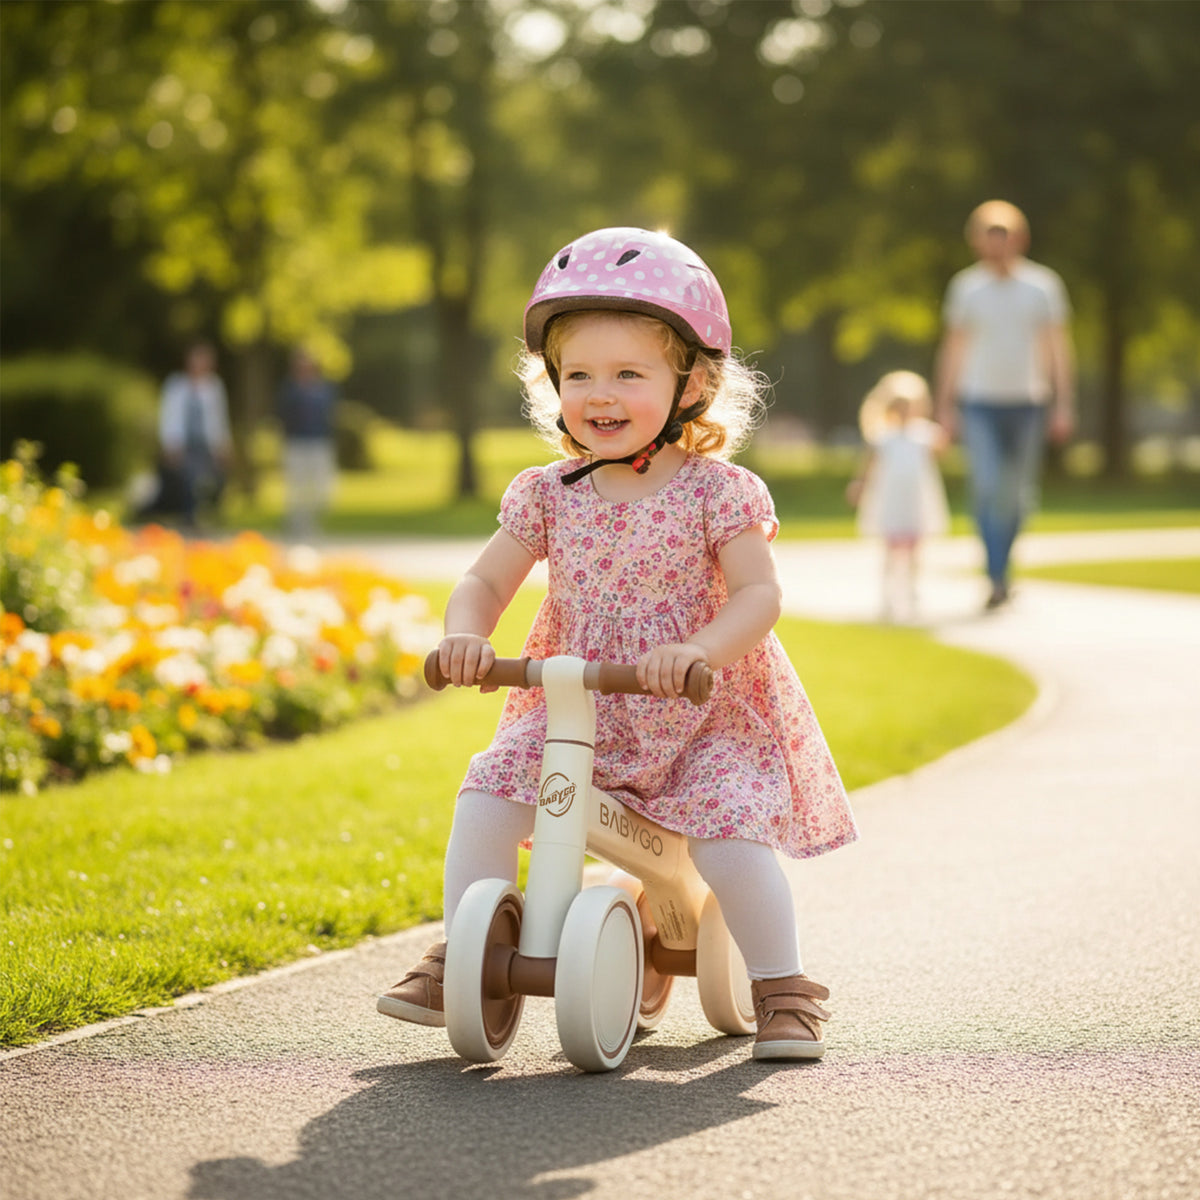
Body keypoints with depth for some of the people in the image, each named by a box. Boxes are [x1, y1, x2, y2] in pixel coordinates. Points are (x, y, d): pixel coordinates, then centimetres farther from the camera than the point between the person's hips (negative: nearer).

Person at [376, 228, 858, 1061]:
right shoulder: (549, 495, 3)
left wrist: (696, 651, -35)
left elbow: (759, 595, -16)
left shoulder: (716, 492, -8)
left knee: (732, 835, -24)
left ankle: (783, 990, -4)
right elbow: (486, 582, 5)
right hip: (572, 709, 4)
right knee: (489, 792, -17)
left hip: (702, 718, -3)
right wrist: (465, 635, -18)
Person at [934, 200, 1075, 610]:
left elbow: (1059, 347, 4)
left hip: (1027, 404, 1)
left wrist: (1064, 405, -1)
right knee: (987, 490, -14)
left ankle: (1002, 560, 30)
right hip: (980, 403, -1)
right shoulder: (966, 287, 3)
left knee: (1018, 495, 7)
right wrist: (944, 406, 8)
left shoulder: (1043, 285, 2)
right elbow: (953, 348, 10)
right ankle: (997, 578, -15)